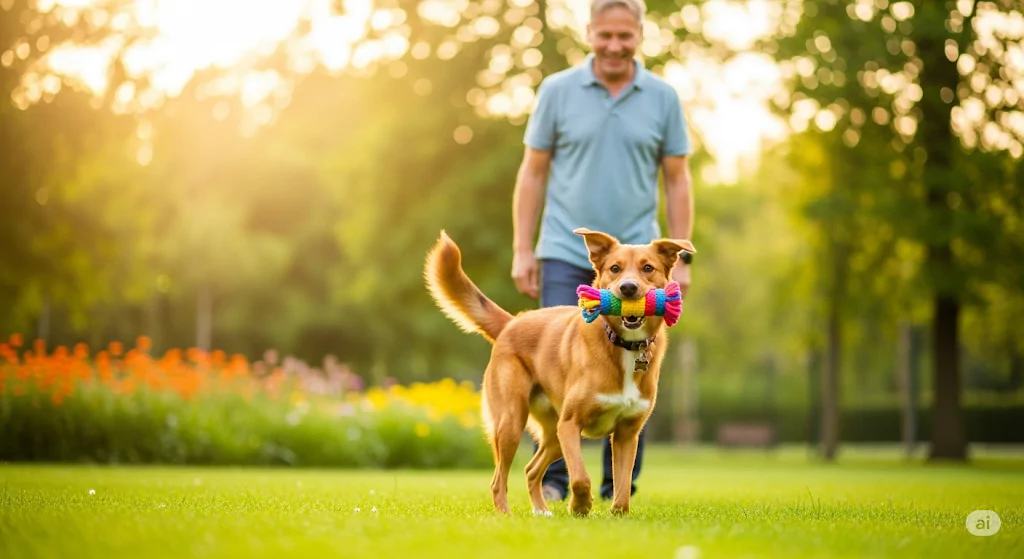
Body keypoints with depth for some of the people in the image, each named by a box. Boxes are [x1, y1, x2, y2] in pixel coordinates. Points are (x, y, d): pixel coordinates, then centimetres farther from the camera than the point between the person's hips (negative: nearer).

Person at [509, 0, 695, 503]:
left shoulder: (663, 98, 4)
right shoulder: (556, 91, 1)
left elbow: (676, 181, 7)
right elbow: (533, 173, 5)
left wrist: (681, 258, 2)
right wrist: (522, 250, 0)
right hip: (566, 255, -1)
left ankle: (620, 490, 12)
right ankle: (553, 478, 1)